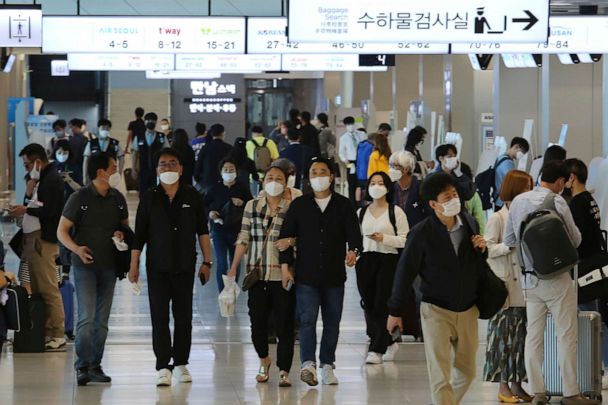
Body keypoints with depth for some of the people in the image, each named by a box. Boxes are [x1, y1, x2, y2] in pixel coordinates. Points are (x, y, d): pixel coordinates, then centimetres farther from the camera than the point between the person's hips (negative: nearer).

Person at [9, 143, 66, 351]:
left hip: (43, 240, -10)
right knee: (36, 289, 8)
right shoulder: (43, 179, 21)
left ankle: (57, 336, -9)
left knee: (48, 289, -10)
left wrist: (26, 210, -9)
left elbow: (49, 211, -18)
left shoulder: (52, 180, -10)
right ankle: (44, 333, 9)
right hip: (33, 239, 10)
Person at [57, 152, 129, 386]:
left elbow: (125, 225, 22)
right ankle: (83, 367, -11)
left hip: (109, 266, 5)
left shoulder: (118, 199, 8)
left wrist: (121, 234, -3)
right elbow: (62, 231, -5)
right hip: (85, 265, -5)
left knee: (102, 320, 8)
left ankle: (95, 366, 14)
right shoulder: (80, 198, -7)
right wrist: (77, 249, -22)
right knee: (86, 317, -13)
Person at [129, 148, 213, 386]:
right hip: (157, 267, -1)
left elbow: (202, 232, 8)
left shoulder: (192, 197, 4)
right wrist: (134, 265, 2)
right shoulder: (149, 198, 3)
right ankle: (163, 367, -6)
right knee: (159, 317, -5)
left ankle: (181, 363, 15)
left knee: (183, 317, 5)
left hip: (185, 267, 1)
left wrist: (207, 262, 4)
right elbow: (139, 234, 5)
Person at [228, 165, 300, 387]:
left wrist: (291, 240, -19)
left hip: (283, 275, -2)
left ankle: (284, 371, 2)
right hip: (257, 275, 2)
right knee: (257, 321, 4)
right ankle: (264, 360, 29)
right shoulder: (252, 206, 10)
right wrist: (234, 268, 7)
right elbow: (243, 239, 11)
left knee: (284, 324, -4)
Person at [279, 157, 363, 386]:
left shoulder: (343, 205, 5)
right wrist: (285, 265, -1)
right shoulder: (299, 205, 5)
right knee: (307, 319, -14)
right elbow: (286, 236, 6)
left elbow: (353, 232, -2)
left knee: (332, 322, 8)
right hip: (306, 275, -2)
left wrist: (353, 250, -24)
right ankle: (308, 364, -23)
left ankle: (327, 365, 18)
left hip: (334, 275, 2)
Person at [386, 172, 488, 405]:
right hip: (436, 310, -5)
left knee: (467, 371, 15)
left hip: (468, 309, 5)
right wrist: (394, 311, -2)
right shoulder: (421, 233, -14)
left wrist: (481, 250, -7)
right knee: (440, 376, -8)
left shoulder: (469, 223, 0)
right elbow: (405, 273, -6)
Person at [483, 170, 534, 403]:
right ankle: (503, 386, 3)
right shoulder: (498, 218, -4)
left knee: (521, 334, 6)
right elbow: (487, 249, -9)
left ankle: (516, 385, 12)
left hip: (524, 285, 6)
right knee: (504, 334, -2)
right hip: (505, 285, -6)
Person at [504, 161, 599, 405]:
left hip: (530, 279, 6)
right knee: (567, 335, 1)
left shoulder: (518, 201, 4)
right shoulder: (556, 202, -14)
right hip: (557, 278, -6)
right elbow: (575, 239, -8)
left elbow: (509, 241, 11)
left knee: (534, 336, 8)